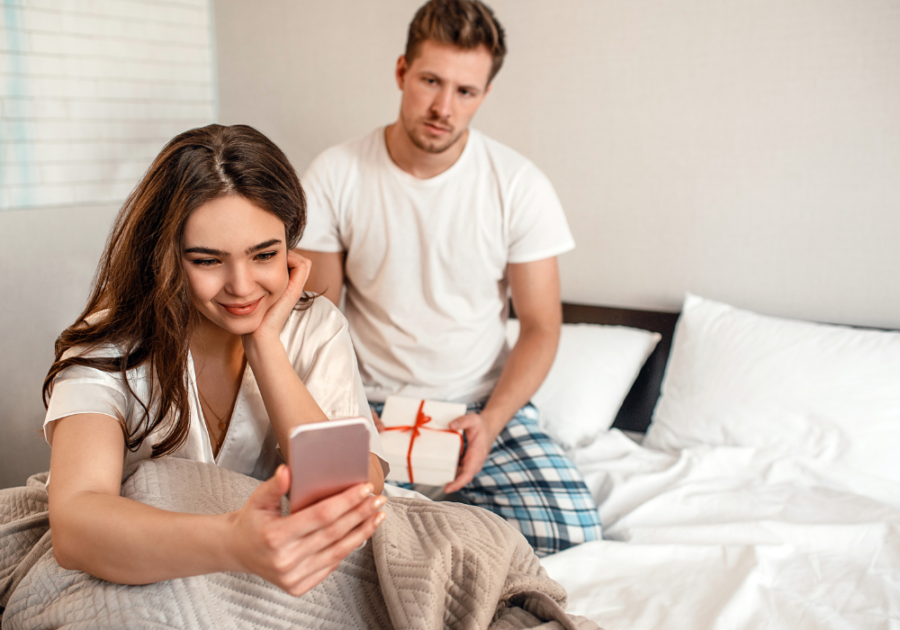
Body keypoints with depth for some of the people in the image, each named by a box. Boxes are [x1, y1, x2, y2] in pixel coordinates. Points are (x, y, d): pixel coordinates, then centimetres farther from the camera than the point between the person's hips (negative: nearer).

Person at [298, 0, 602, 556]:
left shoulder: (520, 186, -8)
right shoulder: (334, 176, -6)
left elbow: (541, 328, -3)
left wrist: (489, 422, -19)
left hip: (483, 403, 1)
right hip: (370, 403, 0)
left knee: (573, 527, -21)